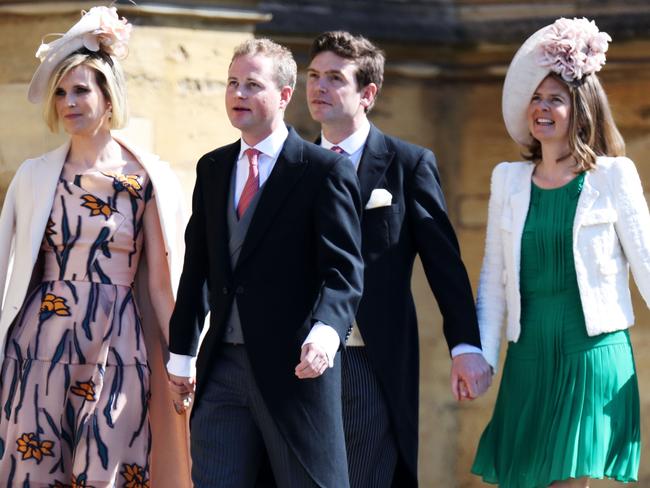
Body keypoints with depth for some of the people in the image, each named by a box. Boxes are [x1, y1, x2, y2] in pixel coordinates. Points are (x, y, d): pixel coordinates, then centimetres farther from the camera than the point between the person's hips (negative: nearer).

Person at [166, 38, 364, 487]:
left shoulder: (325, 170, -6)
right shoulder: (212, 168, 14)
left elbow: (344, 268, -13)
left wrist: (325, 331, -31)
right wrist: (181, 351, 17)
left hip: (295, 366, -5)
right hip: (222, 365, 5)